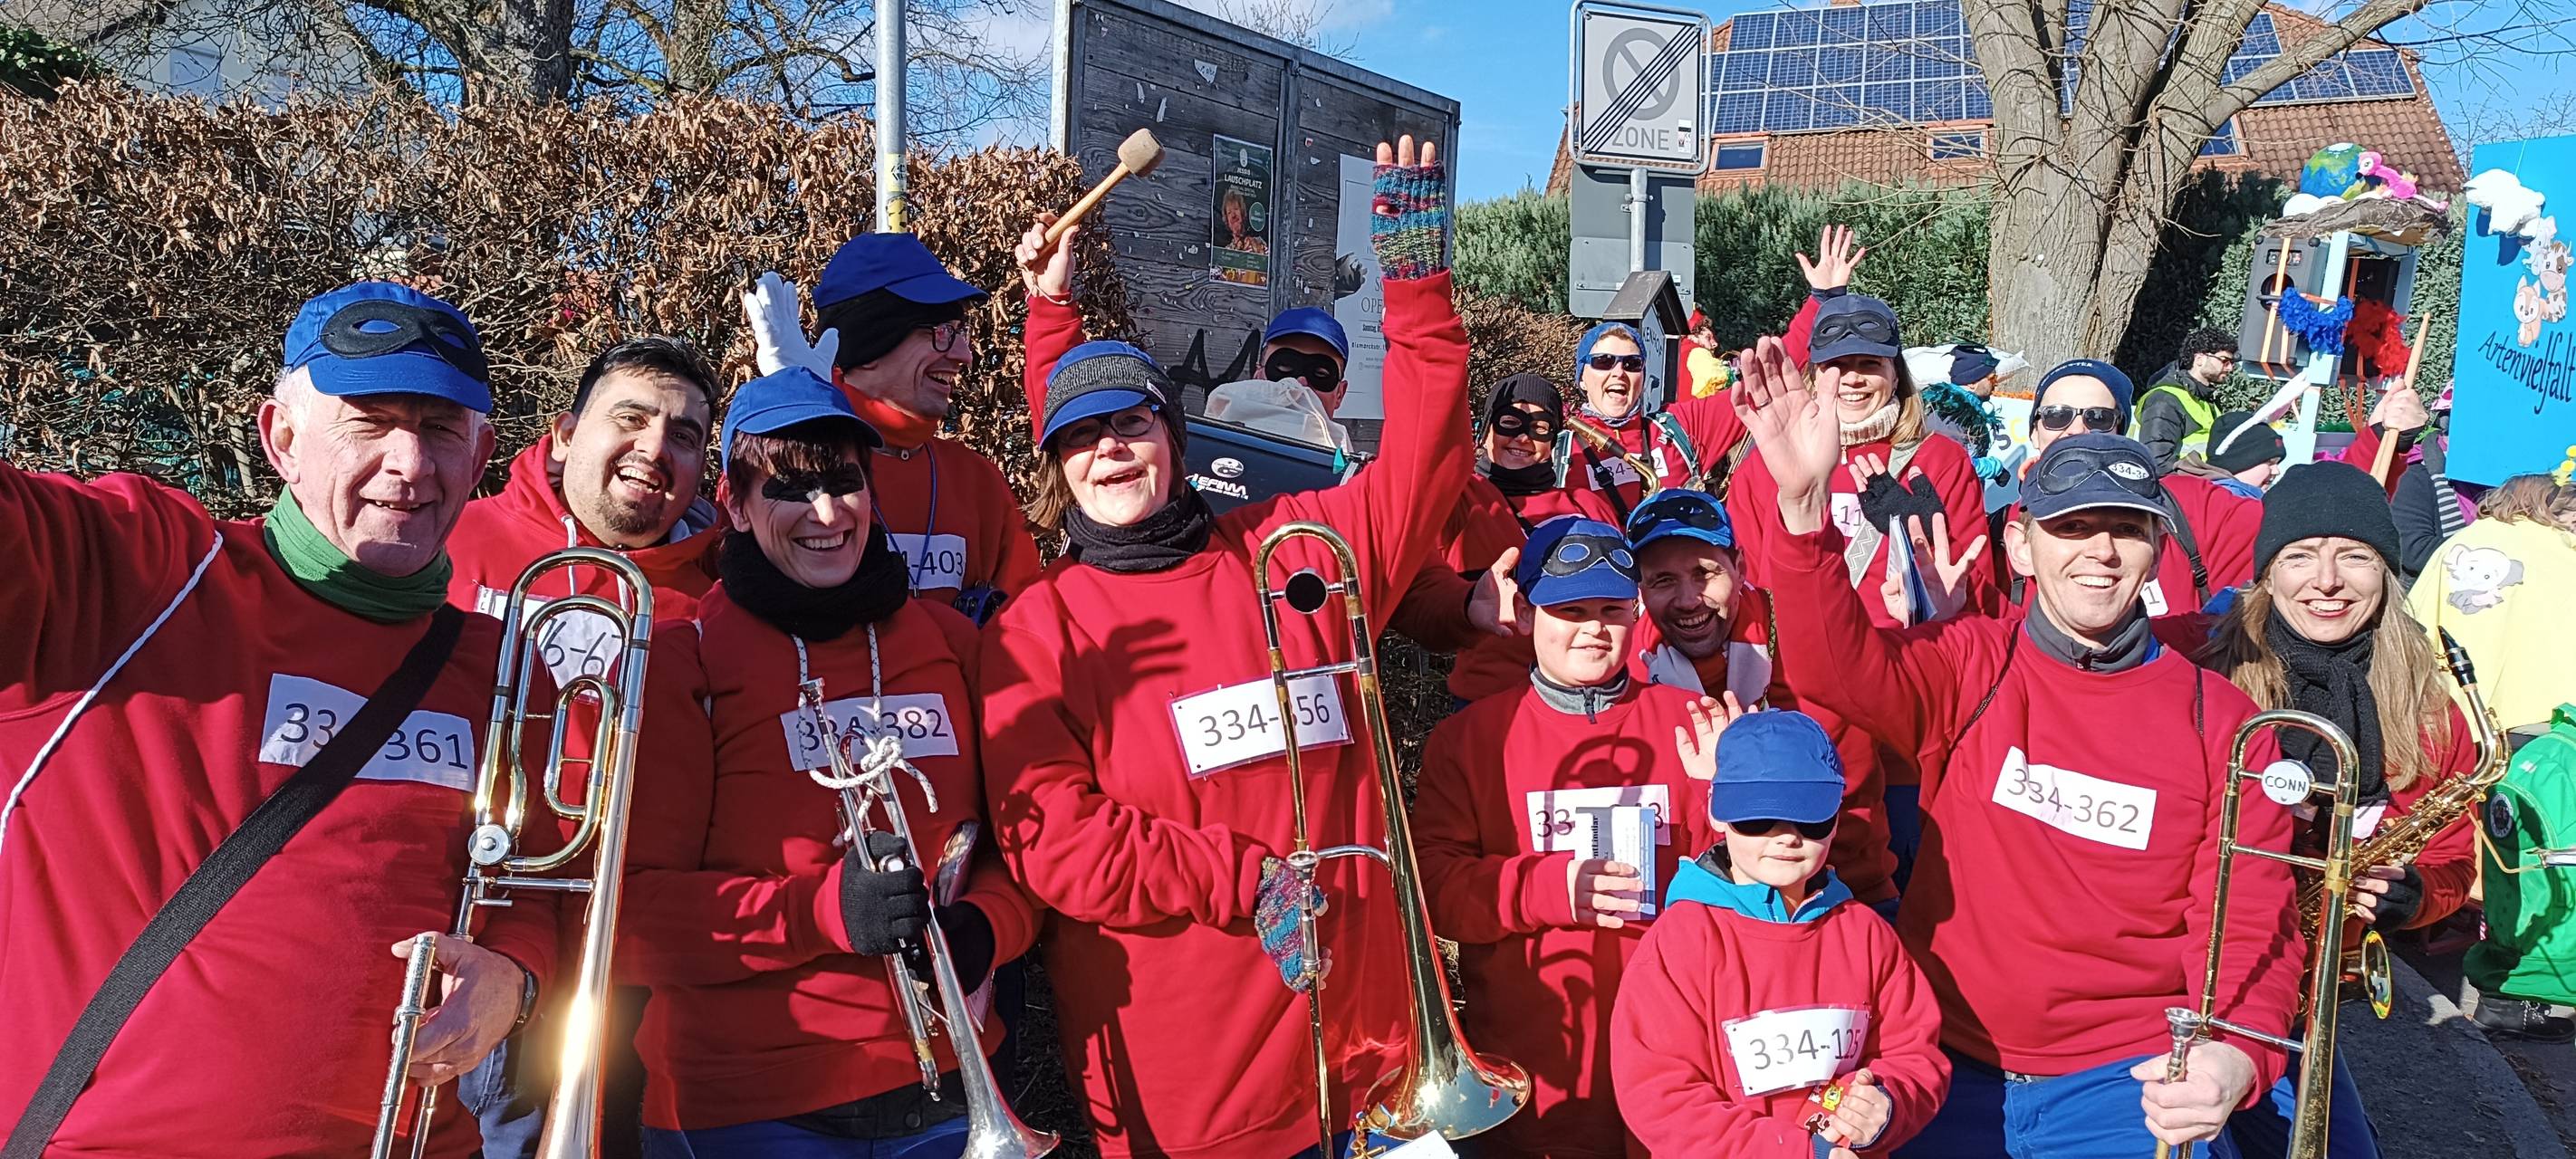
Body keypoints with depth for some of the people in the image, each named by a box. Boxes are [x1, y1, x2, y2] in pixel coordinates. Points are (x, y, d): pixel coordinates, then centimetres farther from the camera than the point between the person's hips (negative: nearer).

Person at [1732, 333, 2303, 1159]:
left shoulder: (2220, 721, -1)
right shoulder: (1972, 667, -2)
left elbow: (2248, 929, -1)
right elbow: (1842, 666, -22)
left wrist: (2235, 1055, -22)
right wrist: (1804, 502, -38)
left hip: (2129, 1081, 0)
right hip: (1949, 1068, 1)